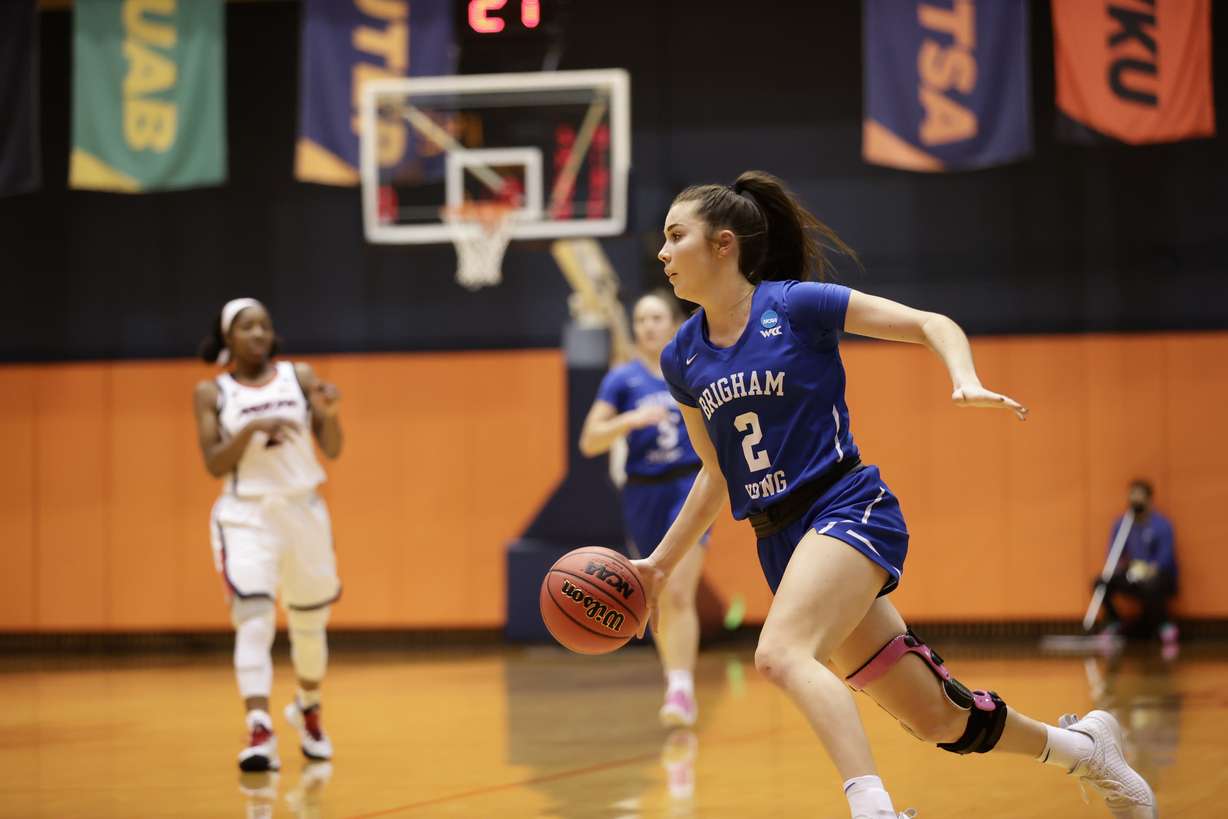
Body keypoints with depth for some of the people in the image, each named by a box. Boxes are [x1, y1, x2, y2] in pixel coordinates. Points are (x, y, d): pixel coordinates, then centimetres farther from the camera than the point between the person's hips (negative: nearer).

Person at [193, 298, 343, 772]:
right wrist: (252, 429, -21)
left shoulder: (299, 377, 4)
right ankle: (260, 733, -28)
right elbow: (214, 465, -7)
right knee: (254, 621, -20)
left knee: (310, 623, 16)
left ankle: (308, 708, 43)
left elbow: (332, 449, 2)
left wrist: (329, 413, -17)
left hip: (303, 509, 3)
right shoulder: (212, 393, 1)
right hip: (246, 516, -3)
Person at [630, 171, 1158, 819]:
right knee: (937, 720, 8)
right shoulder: (681, 359, 10)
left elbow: (932, 325, -4)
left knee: (781, 652, -34)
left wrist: (966, 382, -23)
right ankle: (1082, 746, 30)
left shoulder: (796, 304, -7)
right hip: (780, 542, 6)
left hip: (848, 507, -6)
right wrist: (660, 563, 18)